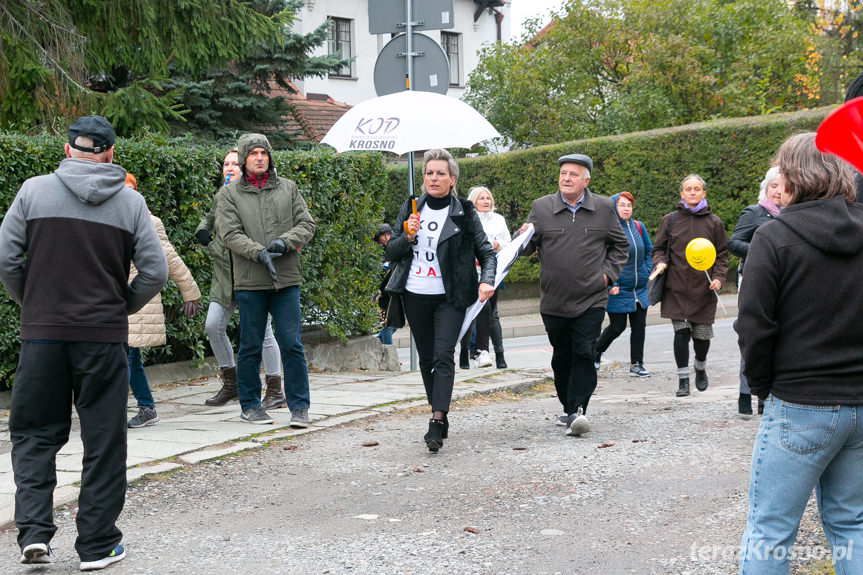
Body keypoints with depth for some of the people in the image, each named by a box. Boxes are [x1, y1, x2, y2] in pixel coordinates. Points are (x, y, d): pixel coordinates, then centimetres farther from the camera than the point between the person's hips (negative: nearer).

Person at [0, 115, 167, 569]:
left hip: (42, 333, 0)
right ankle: (97, 544, 12)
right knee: (103, 441, 8)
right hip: (105, 336, 0)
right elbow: (155, 271, -1)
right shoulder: (130, 201, 2)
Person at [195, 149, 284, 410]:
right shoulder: (221, 195, 12)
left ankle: (276, 392, 7)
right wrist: (202, 231, 11)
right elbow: (210, 218, 30)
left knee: (261, 330, -4)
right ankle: (230, 383, 21)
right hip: (225, 275, 7)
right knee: (213, 325, 4)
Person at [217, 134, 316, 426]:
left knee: (291, 344, -1)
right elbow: (230, 234, -5)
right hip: (249, 281, -1)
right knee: (250, 346, 6)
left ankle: (299, 406, 6)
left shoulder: (288, 188, 11)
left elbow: (306, 224, 7)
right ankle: (250, 405, 19)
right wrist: (259, 253, -20)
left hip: (286, 280, 1)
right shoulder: (229, 194, 4)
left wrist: (285, 242, -12)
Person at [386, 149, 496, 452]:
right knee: (427, 359, 10)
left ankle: (437, 423, -23)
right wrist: (407, 237, -11)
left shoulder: (464, 213, -1)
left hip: (449, 297, -4)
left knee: (443, 356, -16)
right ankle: (440, 417, 23)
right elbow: (391, 253, 10)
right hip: (415, 295, 4)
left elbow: (486, 251, 1)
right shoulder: (411, 209, 8)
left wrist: (486, 280, -17)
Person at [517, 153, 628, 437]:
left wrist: (608, 273, 3)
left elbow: (620, 244, 15)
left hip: (592, 299, -1)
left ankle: (577, 411, -15)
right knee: (562, 357, 11)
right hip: (554, 301, 2)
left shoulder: (604, 208, 4)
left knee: (584, 354, -12)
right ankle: (569, 409, 25)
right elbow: (528, 248, 5)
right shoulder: (541, 207, 3)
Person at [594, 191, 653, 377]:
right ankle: (596, 351, 27)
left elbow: (649, 250, 18)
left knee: (639, 327, 6)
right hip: (618, 291, -5)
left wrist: (647, 272, 7)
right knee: (617, 327, 1)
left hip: (640, 289, 5)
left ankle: (636, 364, 15)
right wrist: (610, 284, -17)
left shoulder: (639, 227, 5)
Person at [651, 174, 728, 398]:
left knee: (702, 335, 5)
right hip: (676, 288, 0)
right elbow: (659, 248, 14)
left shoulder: (713, 222, 6)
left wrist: (718, 277, -5)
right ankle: (683, 380, 2)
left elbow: (722, 254, 10)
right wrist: (660, 262, -7)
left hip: (703, 289, 0)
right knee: (681, 333, -8)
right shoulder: (670, 220, 6)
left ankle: (700, 369, 35)